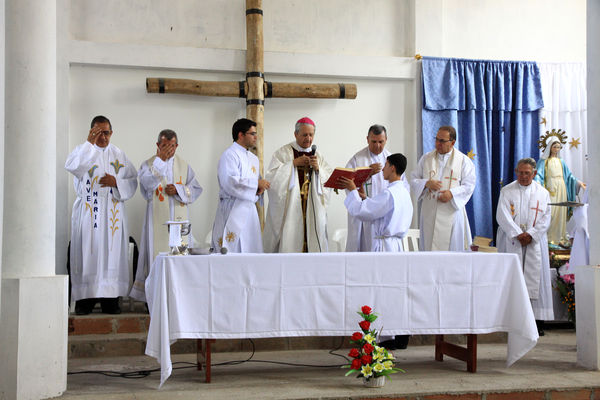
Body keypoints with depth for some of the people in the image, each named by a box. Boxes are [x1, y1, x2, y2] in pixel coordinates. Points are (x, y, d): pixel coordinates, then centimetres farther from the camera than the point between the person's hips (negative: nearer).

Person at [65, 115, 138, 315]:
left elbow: (132, 181, 11)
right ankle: (84, 300, -1)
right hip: (87, 213, -2)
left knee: (112, 252, 0)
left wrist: (116, 182, -8)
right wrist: (89, 143, -19)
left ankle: (110, 300, 4)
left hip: (113, 213, 3)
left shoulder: (118, 154, 13)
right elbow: (71, 166, -18)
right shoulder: (83, 150, 4)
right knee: (87, 252, -5)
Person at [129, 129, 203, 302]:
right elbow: (147, 183, -16)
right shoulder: (149, 164, 5)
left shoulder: (184, 165, 13)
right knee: (157, 253, -5)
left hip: (179, 218, 2)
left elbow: (196, 189, 8)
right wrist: (160, 159, -18)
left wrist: (178, 190, -9)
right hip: (157, 219, -2)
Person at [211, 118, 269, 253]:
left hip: (250, 210, 8)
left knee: (252, 251, 6)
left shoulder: (253, 158, 19)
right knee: (233, 254, -8)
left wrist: (260, 189, 3)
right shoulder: (229, 155, -9)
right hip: (233, 210, -8)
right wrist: (256, 183, -14)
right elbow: (230, 182, -22)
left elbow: (258, 181, 28)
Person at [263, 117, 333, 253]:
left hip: (312, 210, 3)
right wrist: (293, 163, -11)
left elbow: (330, 179, 9)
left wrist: (318, 168, -9)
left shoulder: (317, 155, 15)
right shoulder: (283, 152, 3)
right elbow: (272, 177, -9)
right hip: (290, 209, -3)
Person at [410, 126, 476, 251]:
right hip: (429, 213, 2)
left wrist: (452, 193, -17)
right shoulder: (426, 159, 10)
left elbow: (469, 185, -1)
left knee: (452, 249, -1)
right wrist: (426, 183, -12)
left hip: (451, 213, -2)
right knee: (429, 249, 0)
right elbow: (413, 181, 8)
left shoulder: (464, 161, 3)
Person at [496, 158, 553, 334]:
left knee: (535, 277, -4)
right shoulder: (507, 191, 5)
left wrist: (530, 234, -11)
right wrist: (518, 234, -14)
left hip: (535, 241, 1)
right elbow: (502, 216, -4)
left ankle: (538, 320, -3)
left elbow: (545, 219, 4)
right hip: (511, 241, -1)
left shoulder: (542, 193, 10)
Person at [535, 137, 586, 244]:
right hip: (550, 188, -5)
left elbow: (569, 175, 20)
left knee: (560, 212, 1)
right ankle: (548, 238, -11)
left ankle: (558, 237, 6)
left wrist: (578, 182, 11)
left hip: (561, 189, 5)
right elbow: (539, 174, -7)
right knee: (550, 212, -12)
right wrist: (537, 183, -25)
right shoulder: (544, 161, 3)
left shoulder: (561, 162, 16)